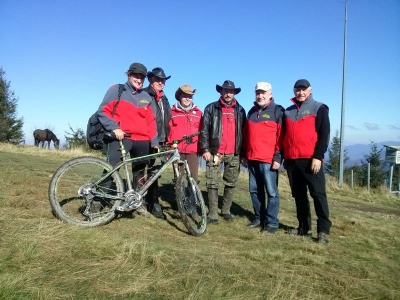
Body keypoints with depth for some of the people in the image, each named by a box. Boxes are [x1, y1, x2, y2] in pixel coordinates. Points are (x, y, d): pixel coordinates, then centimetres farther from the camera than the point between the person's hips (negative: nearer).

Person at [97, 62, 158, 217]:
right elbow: (103, 111, -1)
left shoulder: (146, 97, 17)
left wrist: (154, 142, 4)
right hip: (120, 138, -4)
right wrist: (114, 128, -15)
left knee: (139, 173, 13)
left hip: (142, 141, 5)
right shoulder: (117, 90, 5)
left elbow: (151, 121, 13)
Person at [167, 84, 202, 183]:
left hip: (192, 151, 1)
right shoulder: (172, 112, 5)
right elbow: (167, 131, 6)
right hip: (177, 150, -1)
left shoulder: (198, 113, 10)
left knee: (193, 178, -2)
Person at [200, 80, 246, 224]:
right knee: (212, 184, -3)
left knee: (231, 184, 10)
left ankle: (226, 210, 25)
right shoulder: (211, 108, 4)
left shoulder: (240, 110, 11)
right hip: (215, 152, -2)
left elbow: (243, 132, 11)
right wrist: (205, 149, -8)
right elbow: (204, 130, 0)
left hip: (234, 154, 2)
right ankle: (213, 214, 2)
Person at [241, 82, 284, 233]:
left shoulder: (277, 111, -1)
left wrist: (278, 157, -14)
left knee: (271, 192, -2)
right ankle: (259, 218, 24)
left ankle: (272, 223, 6)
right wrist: (244, 155, 17)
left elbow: (281, 136, -8)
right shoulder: (252, 112, 17)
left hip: (268, 160, -6)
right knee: (254, 190, 12)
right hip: (252, 159, 7)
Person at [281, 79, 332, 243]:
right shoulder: (288, 111, 17)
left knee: (318, 193, -6)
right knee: (298, 195, 9)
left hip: (311, 159, -5)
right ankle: (304, 227, 19)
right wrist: (284, 157, 13)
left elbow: (324, 135, -6)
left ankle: (324, 230, 0)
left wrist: (318, 157, -15)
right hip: (292, 161, 5)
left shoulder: (319, 108, 3)